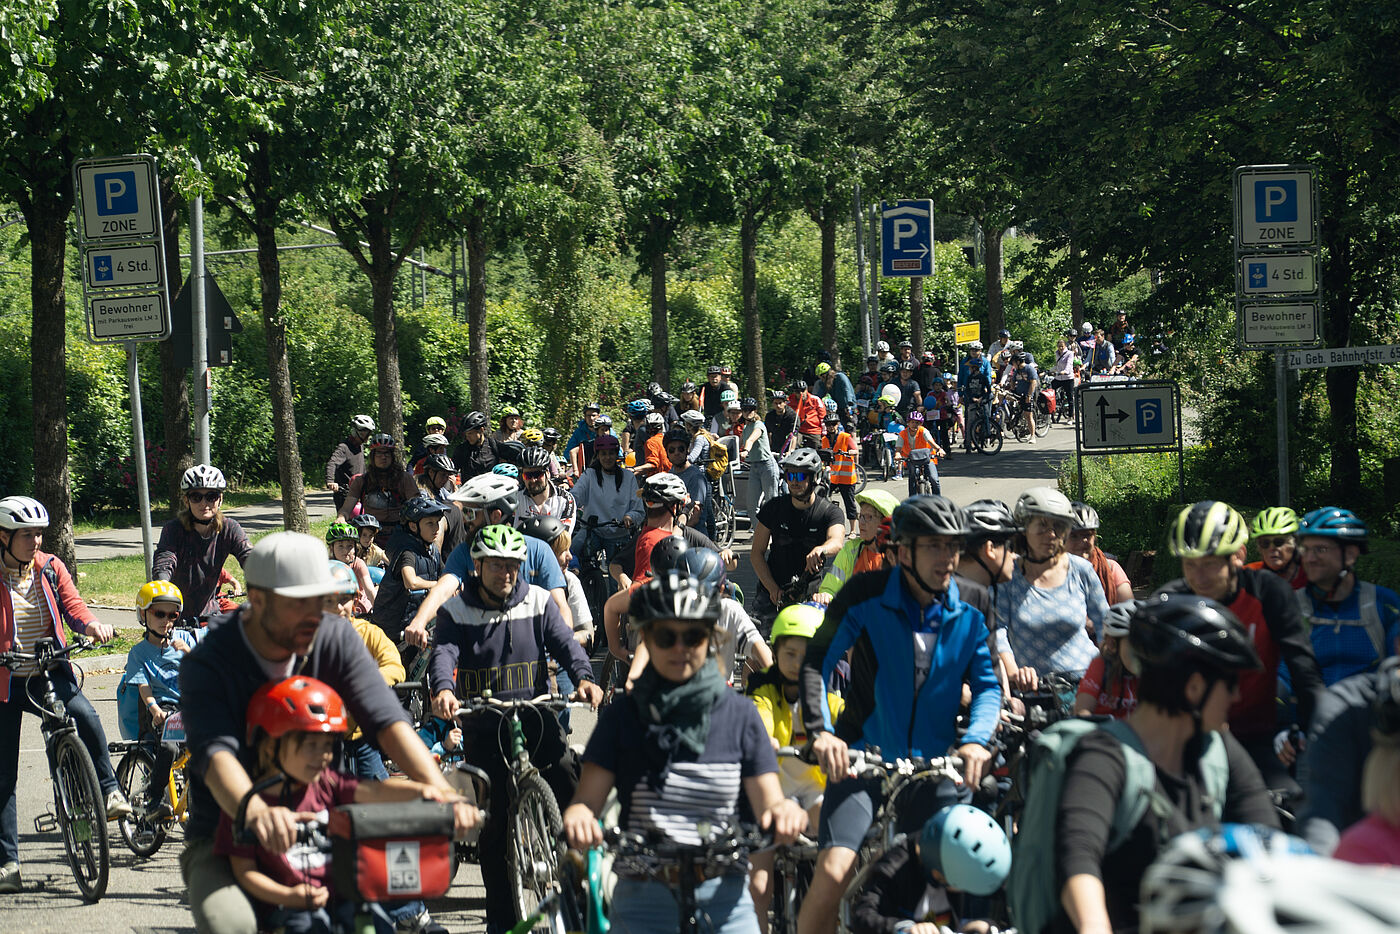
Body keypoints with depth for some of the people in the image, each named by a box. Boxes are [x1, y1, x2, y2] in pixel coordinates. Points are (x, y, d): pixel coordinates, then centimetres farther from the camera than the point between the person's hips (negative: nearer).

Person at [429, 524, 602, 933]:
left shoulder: (538, 601, 5)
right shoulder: (456, 611, 1)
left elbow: (564, 642, -7)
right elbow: (444, 653, -14)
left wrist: (584, 677, -27)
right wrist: (443, 689, -36)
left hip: (537, 720, 1)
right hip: (484, 729, -1)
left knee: (571, 784, -18)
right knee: (496, 825, 3)